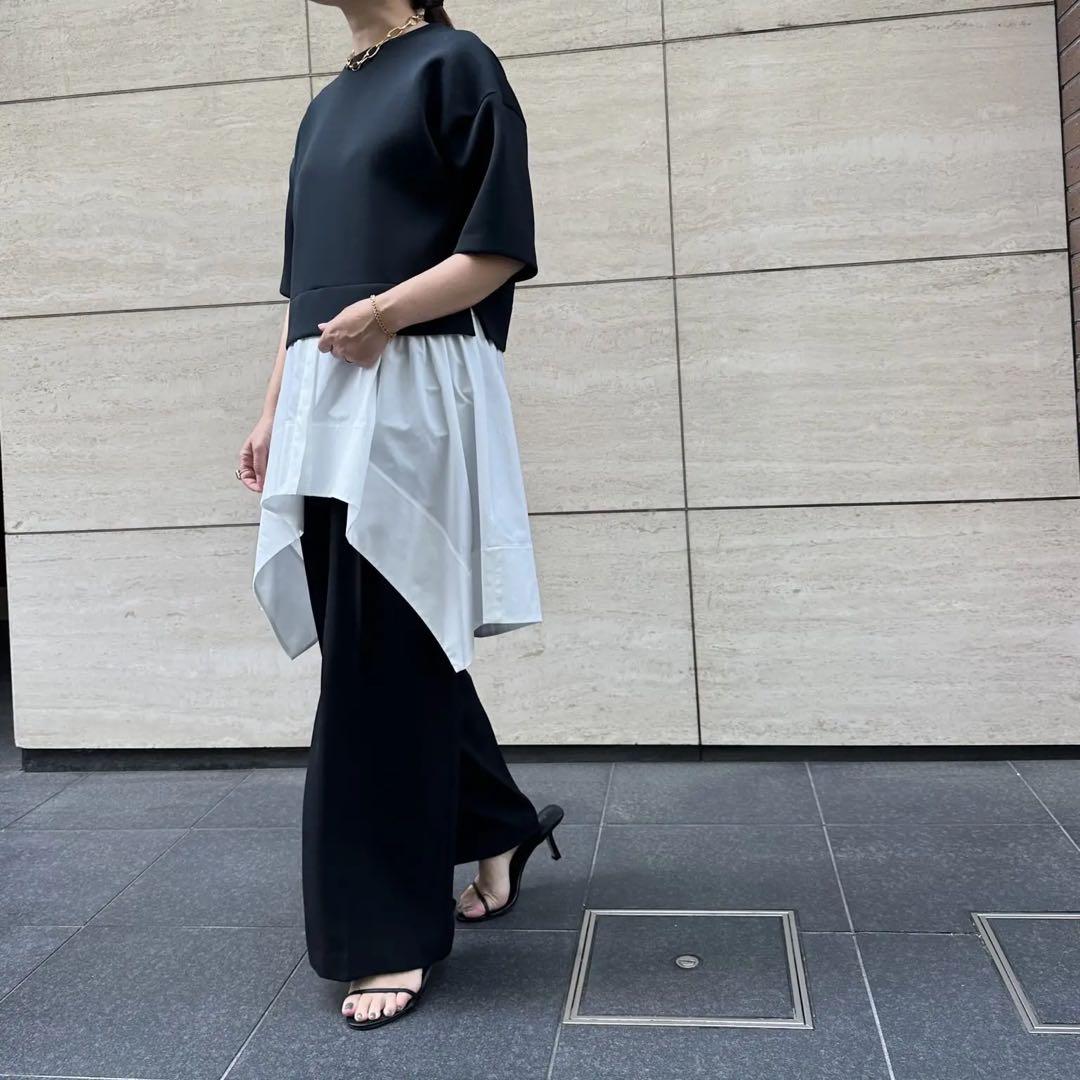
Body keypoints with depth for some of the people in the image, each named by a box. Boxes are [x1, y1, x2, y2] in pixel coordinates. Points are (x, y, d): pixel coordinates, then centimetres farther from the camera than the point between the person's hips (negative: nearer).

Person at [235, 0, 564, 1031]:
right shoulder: (325, 106, 23)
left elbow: (500, 247, -7)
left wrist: (385, 311, -18)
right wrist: (274, 412, 15)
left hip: (413, 399, -7)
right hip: (324, 407, 8)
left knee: (380, 665, -5)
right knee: (398, 651, 11)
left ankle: (393, 933, 9)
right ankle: (501, 828, 32)